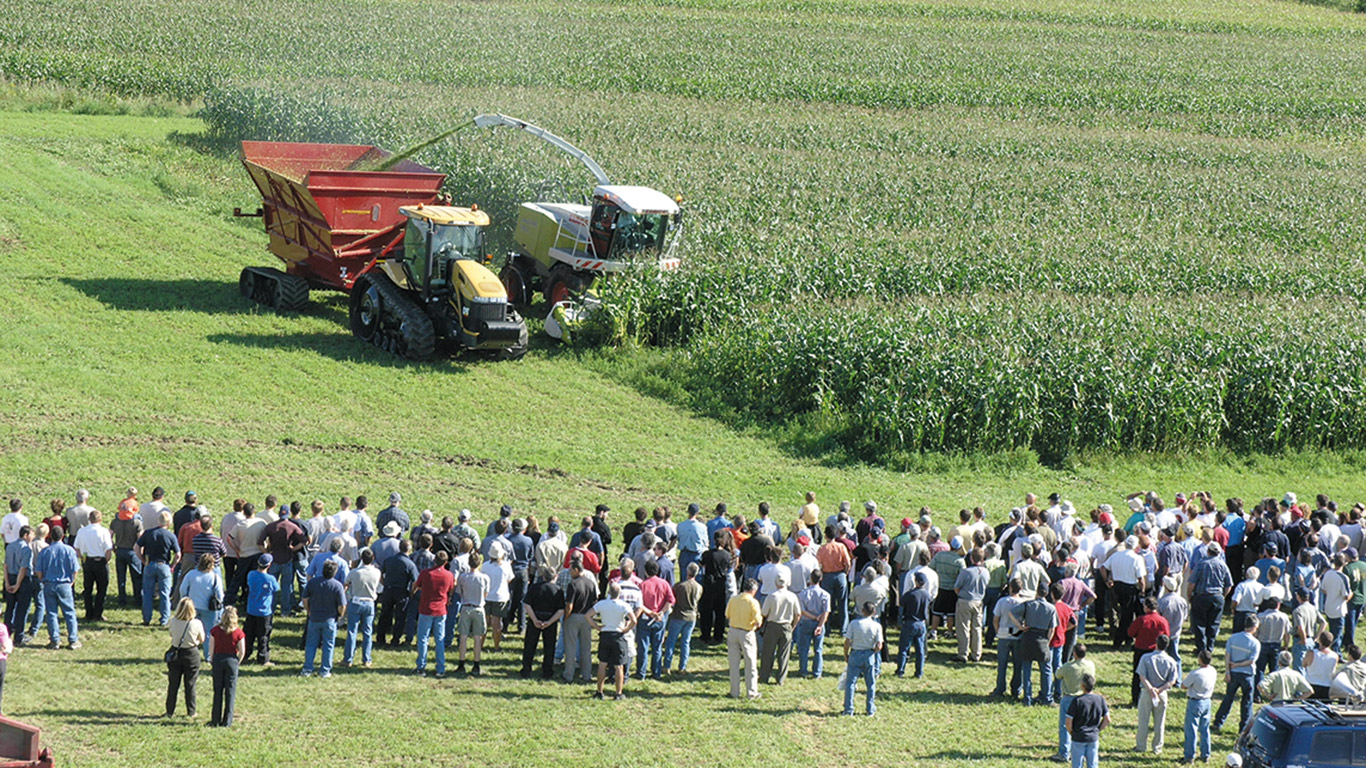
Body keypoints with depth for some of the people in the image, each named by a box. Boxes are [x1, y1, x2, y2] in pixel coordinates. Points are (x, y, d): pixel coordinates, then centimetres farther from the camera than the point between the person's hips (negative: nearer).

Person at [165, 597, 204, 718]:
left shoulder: (173, 622, -15)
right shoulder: (197, 624, -18)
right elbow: (201, 640, -4)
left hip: (175, 653, 1)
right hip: (191, 654, -1)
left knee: (173, 684, 13)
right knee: (190, 685, 11)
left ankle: (170, 711, 18)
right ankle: (191, 712, 18)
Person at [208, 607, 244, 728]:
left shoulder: (215, 631, -6)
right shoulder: (238, 633, -9)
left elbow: (211, 649, -4)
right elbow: (242, 652, -8)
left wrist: (212, 663, 9)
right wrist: (237, 662, 9)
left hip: (218, 660, 1)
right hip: (231, 660, -1)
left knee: (217, 691, 10)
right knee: (230, 692, 6)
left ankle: (215, 721, 11)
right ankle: (227, 721, 7)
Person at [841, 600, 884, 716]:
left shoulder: (854, 623, -9)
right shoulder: (877, 626, -6)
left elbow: (847, 642, -9)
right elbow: (879, 646, -9)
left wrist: (846, 655, 5)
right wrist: (872, 652, 11)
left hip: (855, 655, -1)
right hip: (869, 656, 1)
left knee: (850, 682, 5)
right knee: (871, 684, 13)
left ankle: (848, 710, 4)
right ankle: (870, 709, 18)